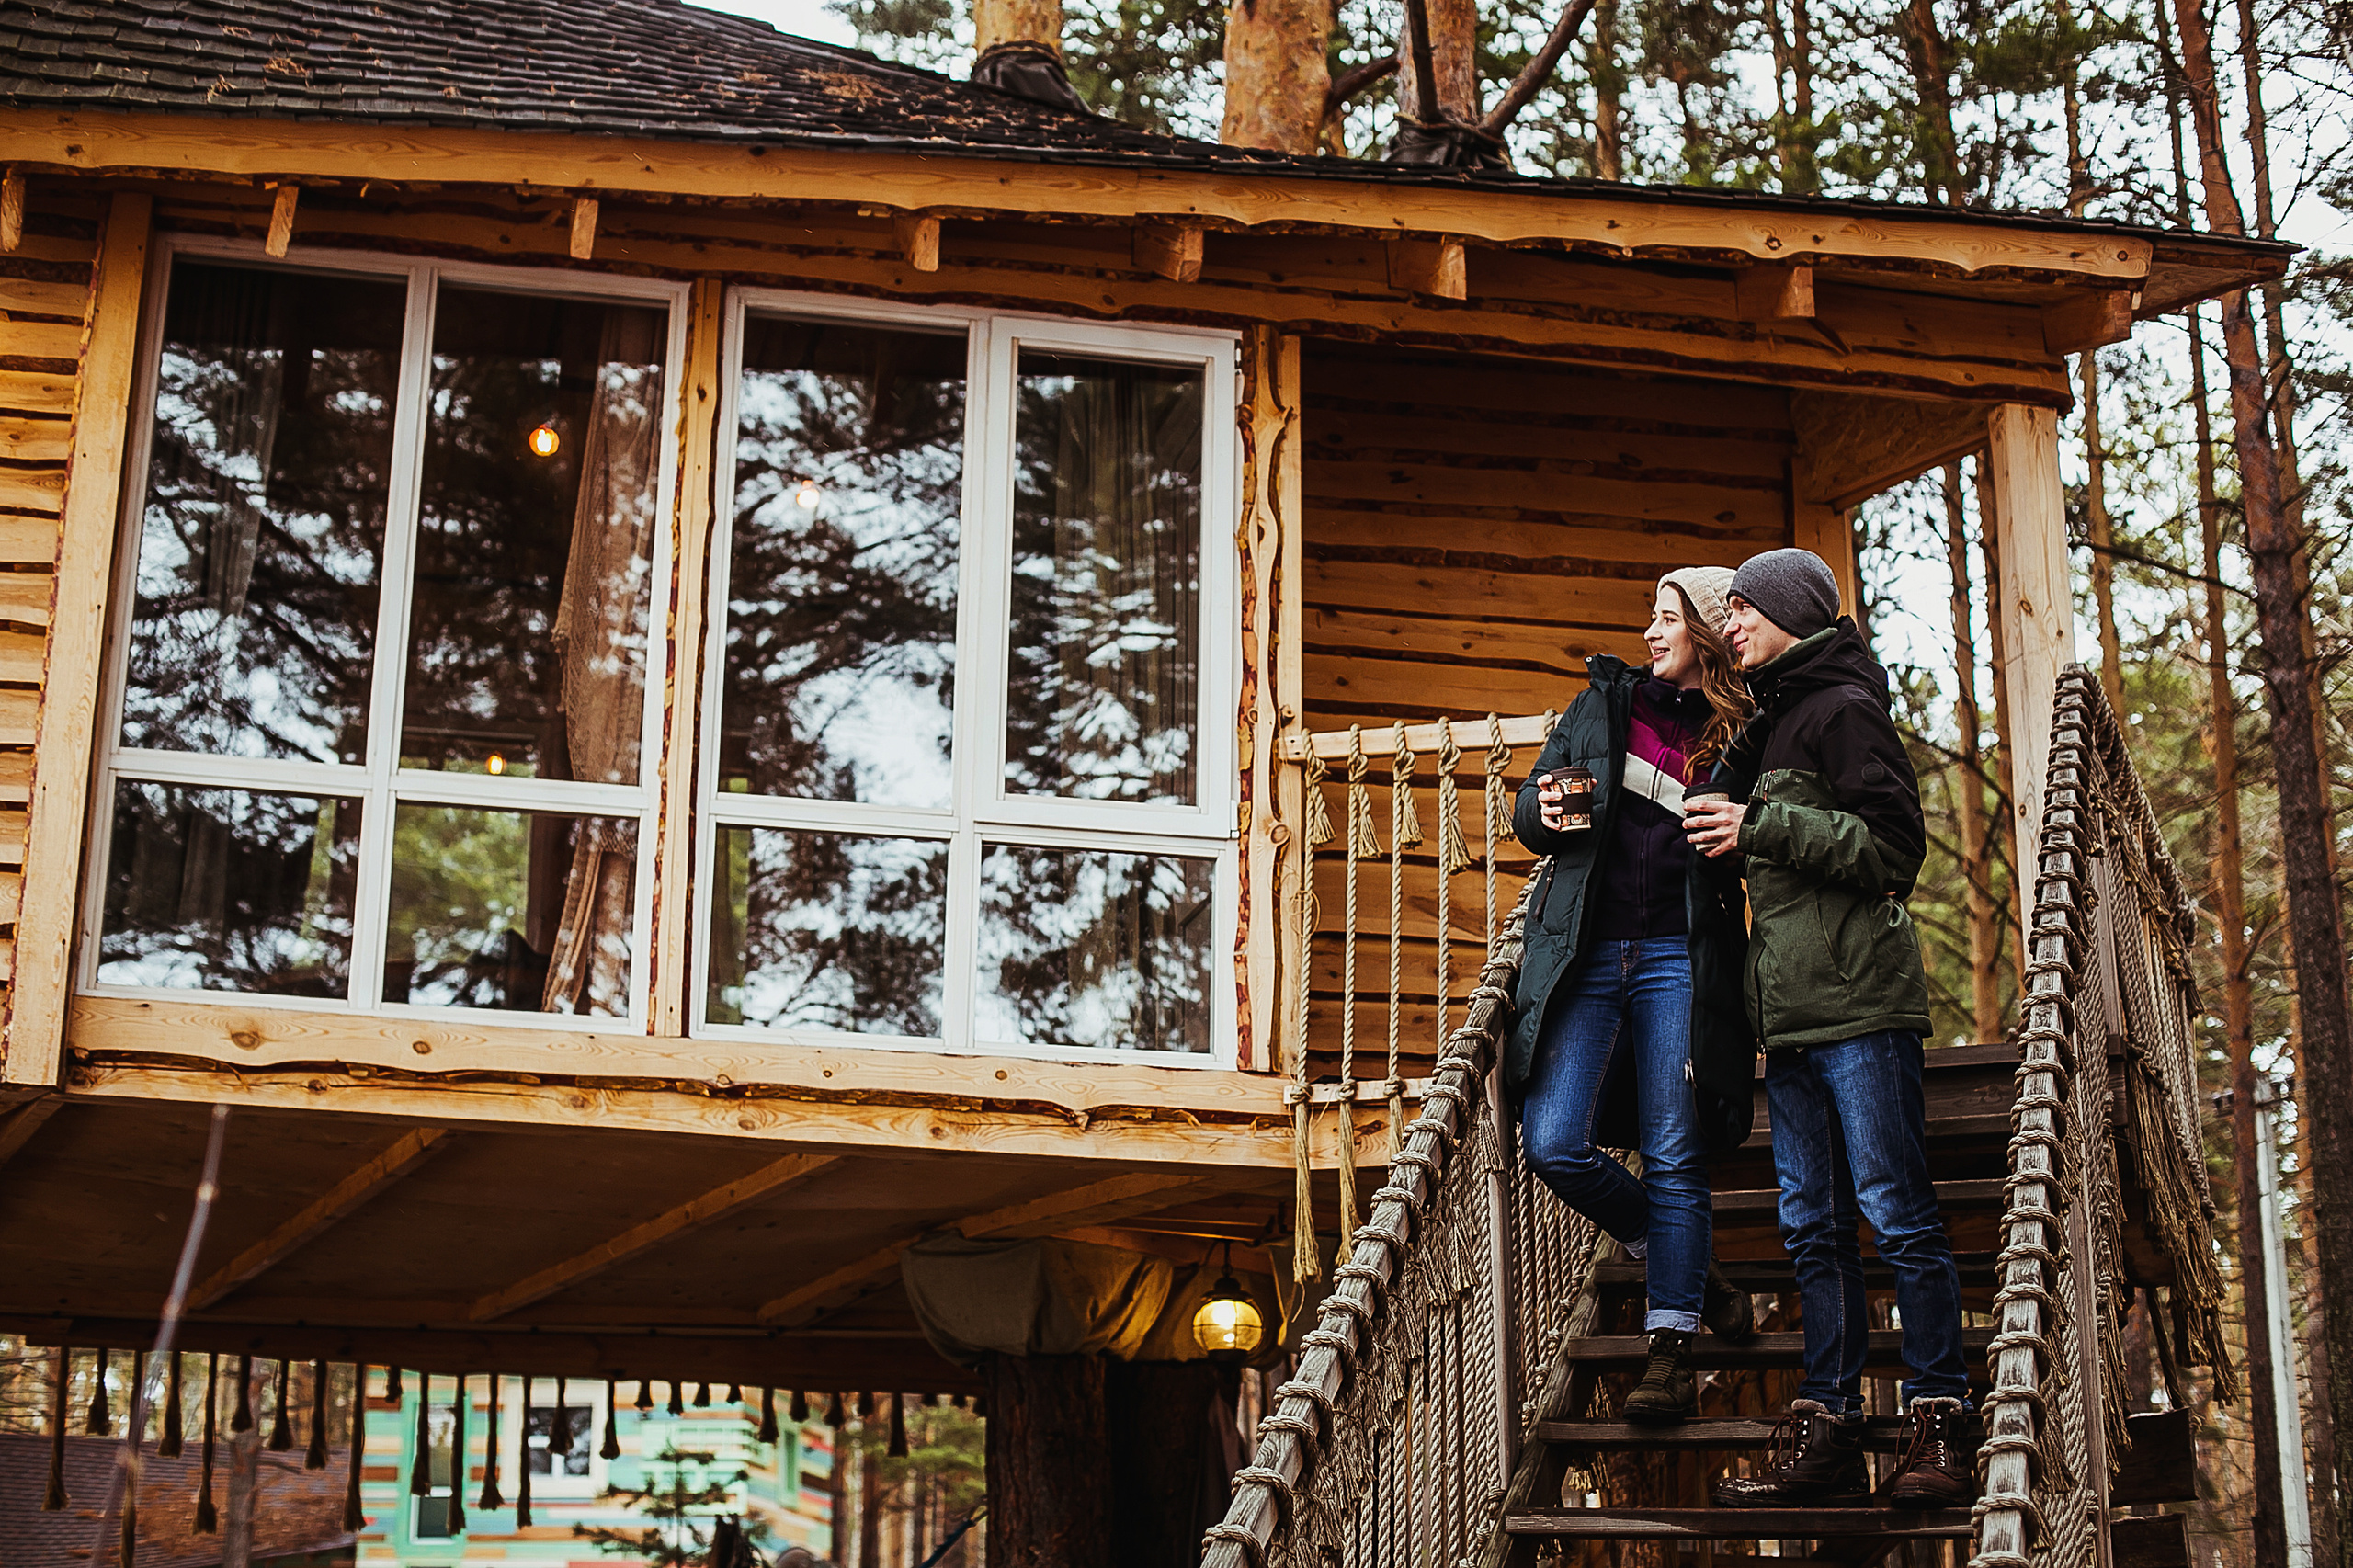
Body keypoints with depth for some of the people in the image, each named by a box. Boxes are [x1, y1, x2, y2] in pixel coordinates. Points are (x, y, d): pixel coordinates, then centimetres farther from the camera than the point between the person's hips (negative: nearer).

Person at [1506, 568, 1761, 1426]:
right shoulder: (1603, 703, 13)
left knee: (1672, 1157, -3)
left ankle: (1670, 1353, 4)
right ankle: (1685, 1264, 15)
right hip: (1583, 953, 3)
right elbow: (1527, 806, 16)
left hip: (1678, 959, -2)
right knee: (1555, 1144, -8)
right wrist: (1544, 813, -7)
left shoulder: (1741, 740, 6)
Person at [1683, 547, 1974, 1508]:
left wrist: (1763, 826, -14)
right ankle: (1828, 1436, 8)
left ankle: (1939, 1427, -2)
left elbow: (1894, 848, -12)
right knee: (1813, 1226, 6)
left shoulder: (1844, 708, -4)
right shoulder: (1768, 725, 22)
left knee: (1896, 1213, -7)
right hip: (1790, 1011, 9)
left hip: (1859, 999, -9)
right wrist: (1726, 827, 13)